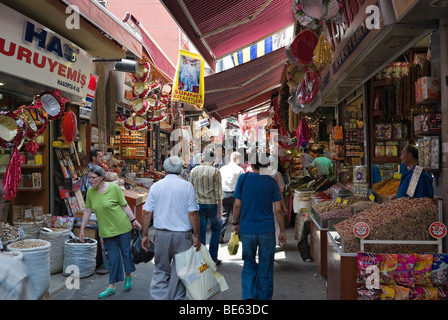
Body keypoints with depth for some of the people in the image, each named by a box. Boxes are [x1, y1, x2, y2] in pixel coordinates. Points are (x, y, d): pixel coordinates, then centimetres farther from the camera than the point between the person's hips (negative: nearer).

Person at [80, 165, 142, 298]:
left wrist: (134, 220, -3)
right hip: (106, 231, 3)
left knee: (126, 252, 9)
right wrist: (82, 230, 9)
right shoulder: (90, 191, 0)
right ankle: (111, 287, 16)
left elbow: (125, 205, -5)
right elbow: (87, 211, 7)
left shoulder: (114, 188, -12)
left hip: (122, 227, -3)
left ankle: (128, 276, 32)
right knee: (113, 258, 6)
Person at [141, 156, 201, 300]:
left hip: (161, 234, 2)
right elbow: (192, 213, -8)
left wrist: (144, 234, 9)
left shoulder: (156, 186, 1)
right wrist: (197, 236, -2)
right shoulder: (187, 186, -4)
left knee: (161, 271, 13)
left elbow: (147, 213, 1)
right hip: (183, 235, -1)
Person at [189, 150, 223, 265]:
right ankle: (213, 256, 17)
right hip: (212, 204, -2)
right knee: (216, 229, 18)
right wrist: (220, 208, -6)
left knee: (200, 233, 8)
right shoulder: (215, 171, -7)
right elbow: (218, 192, -10)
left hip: (198, 204, 2)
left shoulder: (193, 171, 3)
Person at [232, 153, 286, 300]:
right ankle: (263, 297, 21)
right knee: (266, 268, 12)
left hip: (247, 229, 0)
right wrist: (282, 231, 7)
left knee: (249, 265, 17)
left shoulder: (243, 178, -5)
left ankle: (249, 295, 3)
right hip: (267, 230, 0)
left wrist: (235, 224, 11)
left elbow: (237, 205, -4)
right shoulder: (271, 181, -3)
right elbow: (278, 209, -3)